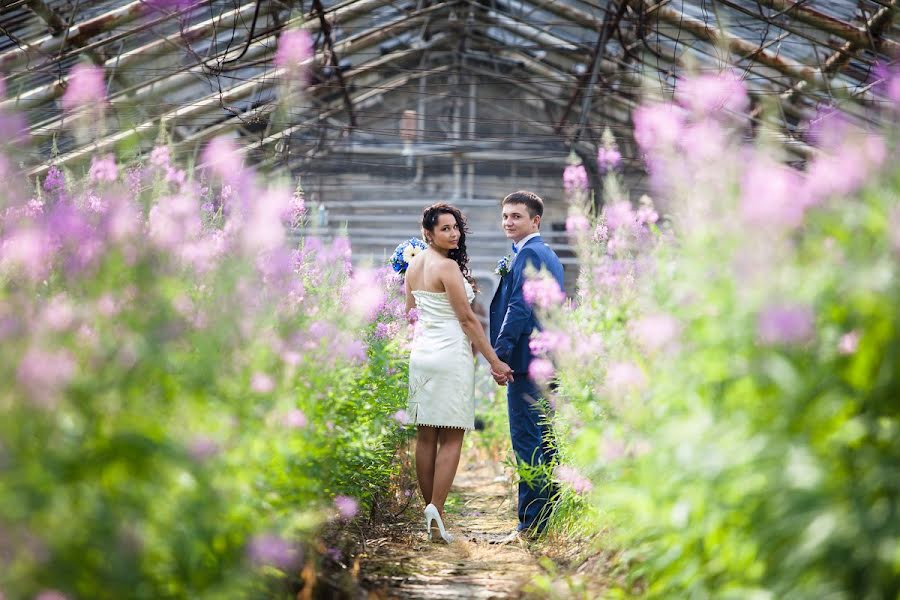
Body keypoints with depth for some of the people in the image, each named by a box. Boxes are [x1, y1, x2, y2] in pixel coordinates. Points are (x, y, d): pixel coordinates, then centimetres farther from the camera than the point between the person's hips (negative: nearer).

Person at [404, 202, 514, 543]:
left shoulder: (414, 265, 11)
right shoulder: (447, 266, -13)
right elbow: (467, 318, -13)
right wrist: (494, 361, -10)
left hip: (421, 353, 8)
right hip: (451, 354, -8)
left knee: (426, 436, 8)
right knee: (451, 438, -5)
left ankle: (428, 512, 12)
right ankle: (436, 509, -15)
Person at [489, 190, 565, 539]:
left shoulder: (528, 254, -12)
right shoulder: (549, 255, 20)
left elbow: (519, 308, -20)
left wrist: (500, 355, -20)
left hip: (526, 360, -10)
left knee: (527, 440, -8)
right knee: (545, 440, 13)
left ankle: (532, 521, -8)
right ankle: (550, 516, 19)